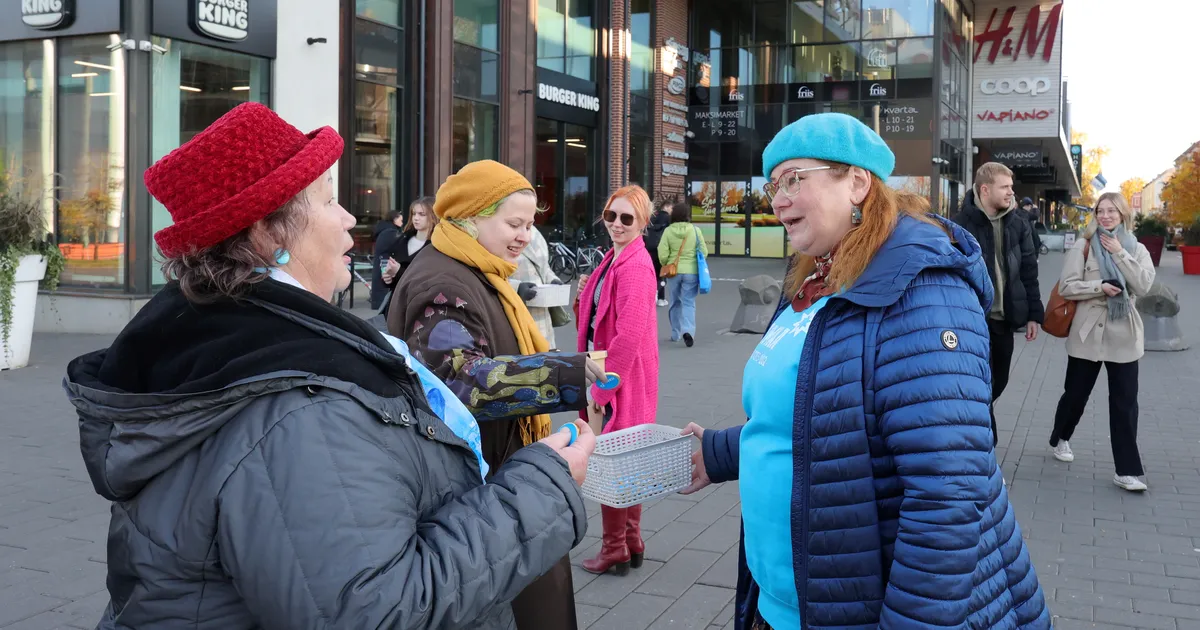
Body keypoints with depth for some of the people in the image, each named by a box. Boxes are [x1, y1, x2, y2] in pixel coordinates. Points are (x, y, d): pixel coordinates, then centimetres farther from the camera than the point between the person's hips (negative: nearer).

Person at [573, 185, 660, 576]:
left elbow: (629, 334, -25)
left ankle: (615, 550, 12)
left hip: (622, 380, -10)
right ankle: (631, 543, 29)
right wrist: (585, 295, 3)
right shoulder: (615, 259, 12)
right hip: (607, 373, 10)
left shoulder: (636, 266, -19)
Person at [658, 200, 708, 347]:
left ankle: (675, 334, 23)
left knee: (675, 302, 16)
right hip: (691, 271, -1)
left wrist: (666, 266, 10)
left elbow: (662, 255, -10)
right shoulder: (695, 230, -7)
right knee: (688, 302, 4)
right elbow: (704, 252, -3)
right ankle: (688, 331, -17)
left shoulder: (668, 231, -9)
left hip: (673, 271, 1)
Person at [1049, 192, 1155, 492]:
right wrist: (1100, 286, -19)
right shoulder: (1083, 247, -1)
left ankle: (1127, 470, 4)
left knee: (1125, 402, 0)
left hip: (1124, 335, 1)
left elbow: (1143, 286, -10)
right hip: (1088, 332, -1)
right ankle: (1060, 439, 39)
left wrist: (1119, 253, -13)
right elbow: (1065, 287, -7)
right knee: (1075, 394, 11)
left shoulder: (1137, 249, 5)